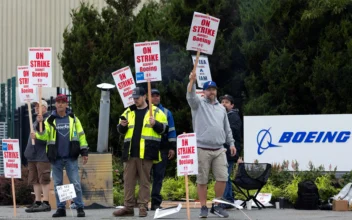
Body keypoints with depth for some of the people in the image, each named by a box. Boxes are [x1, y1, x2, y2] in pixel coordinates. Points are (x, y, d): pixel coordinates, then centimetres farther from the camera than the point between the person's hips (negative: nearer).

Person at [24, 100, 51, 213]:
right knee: (34, 180, 8)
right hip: (33, 156, 9)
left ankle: (46, 203, -8)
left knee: (44, 180, -9)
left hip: (43, 156, -9)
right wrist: (28, 152, 19)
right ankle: (37, 202, 10)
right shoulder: (36, 121, 22)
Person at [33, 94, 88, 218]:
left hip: (71, 157, -1)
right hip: (56, 158, 1)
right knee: (57, 184, 6)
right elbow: (42, 136, -3)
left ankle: (80, 208, 2)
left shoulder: (73, 118, 6)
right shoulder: (50, 120, 5)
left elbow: (81, 135, 7)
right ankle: (60, 209, 12)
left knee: (76, 183, -3)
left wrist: (84, 152, 2)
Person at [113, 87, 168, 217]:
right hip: (130, 152, 4)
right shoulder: (128, 112, 17)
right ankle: (128, 207, 7)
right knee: (128, 180, 3)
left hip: (146, 153, -4)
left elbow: (164, 129, 1)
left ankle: (143, 207, 3)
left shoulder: (156, 112, 5)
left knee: (144, 181, 0)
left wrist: (155, 124, -17)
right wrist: (122, 126, -3)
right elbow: (120, 131, 19)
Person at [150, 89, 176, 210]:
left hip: (162, 149, 1)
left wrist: (172, 147, 4)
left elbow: (171, 130, 12)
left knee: (159, 176, 0)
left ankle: (156, 202, 1)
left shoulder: (166, 112, 13)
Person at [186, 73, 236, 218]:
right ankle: (203, 207, 7)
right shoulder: (199, 104, 4)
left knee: (222, 178, -3)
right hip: (202, 149, -4)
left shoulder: (221, 108, 18)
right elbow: (191, 97, -18)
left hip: (219, 150, 4)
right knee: (202, 180, -1)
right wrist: (192, 82, -35)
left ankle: (216, 206, 10)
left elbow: (227, 128, 22)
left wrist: (231, 143, 15)